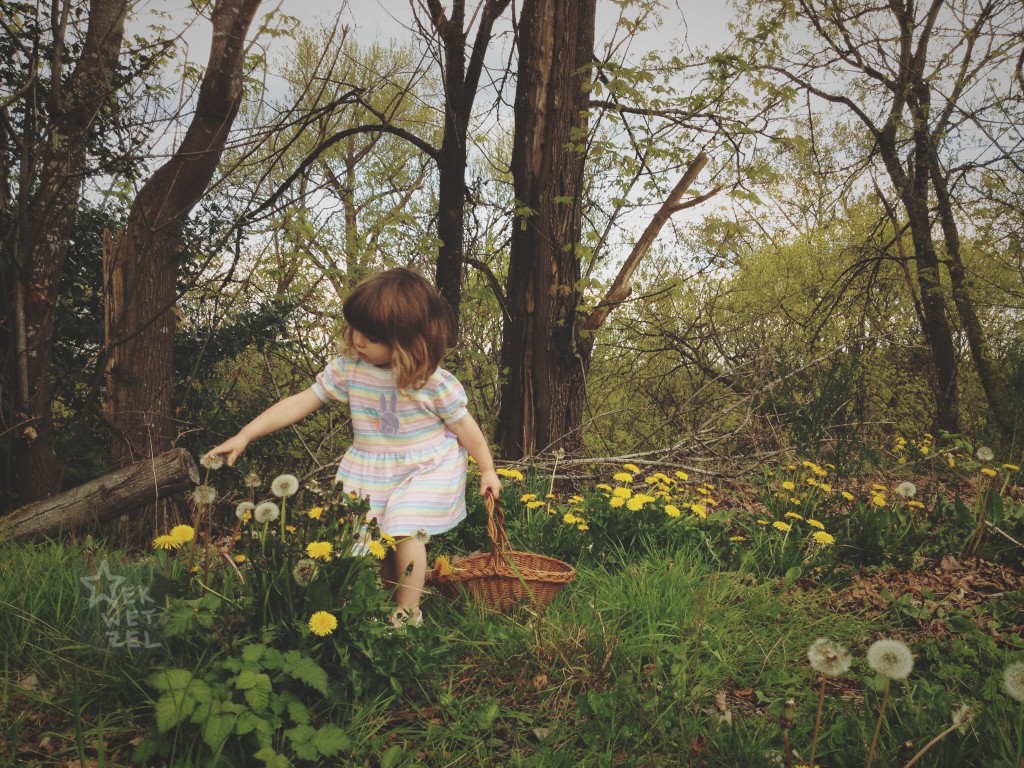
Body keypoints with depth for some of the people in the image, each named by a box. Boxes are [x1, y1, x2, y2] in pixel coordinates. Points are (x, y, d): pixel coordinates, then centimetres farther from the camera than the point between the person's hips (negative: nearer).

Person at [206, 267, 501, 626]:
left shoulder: (433, 381, -20)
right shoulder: (348, 368, -12)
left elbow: (464, 424, -7)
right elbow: (299, 403, -8)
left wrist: (487, 470, 1)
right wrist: (244, 436, -11)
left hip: (426, 469, -4)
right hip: (369, 468, 4)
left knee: (404, 532, -16)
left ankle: (408, 612, 4)